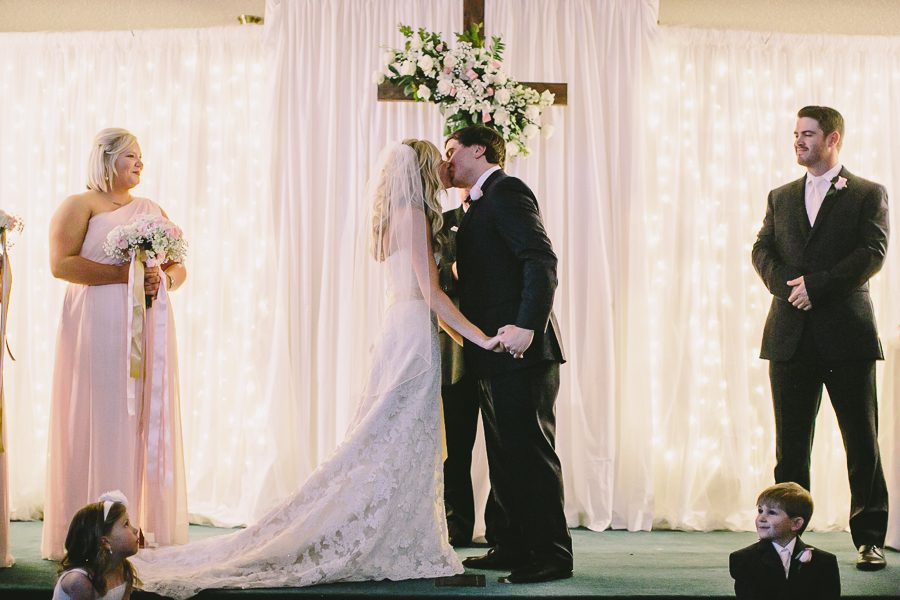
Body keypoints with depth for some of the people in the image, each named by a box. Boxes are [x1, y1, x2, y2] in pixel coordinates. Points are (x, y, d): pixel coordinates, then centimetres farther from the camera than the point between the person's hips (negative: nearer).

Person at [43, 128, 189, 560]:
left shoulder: (152, 210, 19)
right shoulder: (80, 206, 2)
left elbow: (178, 266, 19)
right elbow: (61, 263, -11)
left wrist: (165, 280, -5)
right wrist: (124, 274, -17)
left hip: (149, 329, 6)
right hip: (100, 329, -6)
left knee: (148, 422, 2)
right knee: (100, 423, -8)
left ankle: (143, 527, 5)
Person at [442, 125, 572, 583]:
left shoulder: (506, 191, -8)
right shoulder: (480, 206, 22)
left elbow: (541, 259, -20)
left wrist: (527, 326, -28)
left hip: (521, 350, -10)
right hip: (496, 355, 10)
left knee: (530, 451, -7)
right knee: (505, 455, 13)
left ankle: (551, 554, -3)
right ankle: (513, 548, 20)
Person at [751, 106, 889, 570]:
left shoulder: (868, 195, 4)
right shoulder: (781, 197, 17)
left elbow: (873, 253, -8)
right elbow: (762, 251, 8)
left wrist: (816, 285, -15)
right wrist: (787, 286, -11)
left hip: (846, 332, -3)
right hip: (791, 336, 3)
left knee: (862, 441, 0)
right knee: (790, 444, 5)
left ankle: (870, 538, 7)